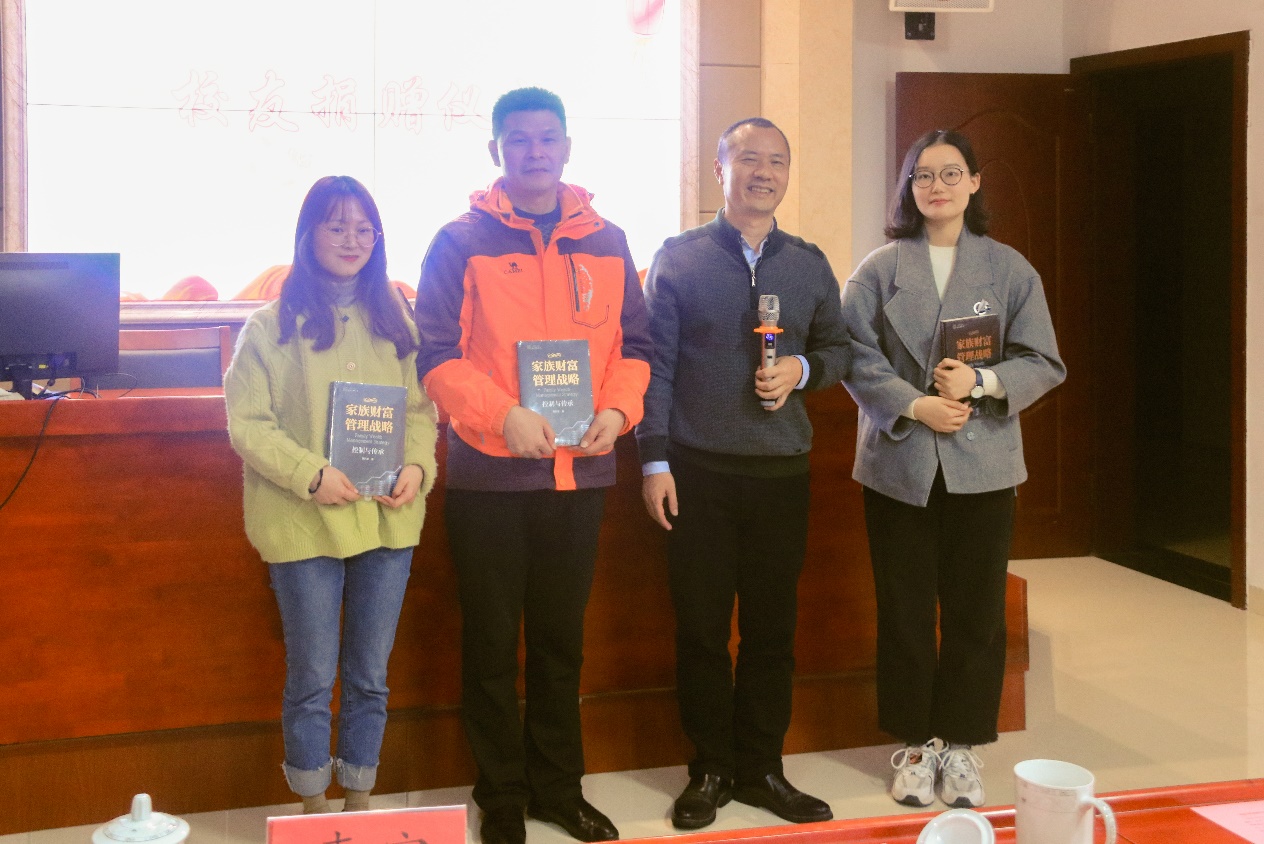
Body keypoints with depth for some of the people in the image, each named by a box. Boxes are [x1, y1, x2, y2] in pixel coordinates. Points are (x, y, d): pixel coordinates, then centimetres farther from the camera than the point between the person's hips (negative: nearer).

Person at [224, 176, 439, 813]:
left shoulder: (394, 321, 10)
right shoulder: (273, 325, -3)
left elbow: (421, 407, 11)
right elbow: (247, 422, -7)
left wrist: (417, 465, -7)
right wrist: (310, 473, -18)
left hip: (387, 518, 4)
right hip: (306, 522, -4)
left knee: (370, 676, 12)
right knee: (312, 678, 5)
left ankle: (358, 802, 26)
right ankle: (313, 808, 20)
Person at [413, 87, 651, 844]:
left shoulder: (607, 242, 8)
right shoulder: (463, 241, -3)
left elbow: (635, 343, 11)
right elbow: (436, 354, -9)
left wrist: (619, 410, -8)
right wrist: (504, 416, -22)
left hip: (580, 471, 4)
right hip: (488, 473, -3)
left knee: (562, 639, 14)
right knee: (493, 644, 6)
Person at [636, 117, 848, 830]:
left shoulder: (809, 264, 10)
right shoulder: (679, 259, 1)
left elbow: (839, 346, 16)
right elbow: (655, 364, -1)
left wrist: (802, 369, -6)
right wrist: (655, 460, -7)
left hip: (782, 472, 3)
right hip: (698, 471, -2)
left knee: (773, 629, 7)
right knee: (702, 629, 4)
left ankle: (762, 769, 20)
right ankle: (712, 770, 17)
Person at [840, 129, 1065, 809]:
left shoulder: (1009, 269, 6)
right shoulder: (880, 268, 4)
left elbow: (1043, 362, 2)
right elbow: (857, 355, -3)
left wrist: (983, 382, -15)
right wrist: (913, 406, -15)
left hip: (982, 465, 1)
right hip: (898, 463, 0)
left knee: (975, 612, 5)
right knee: (905, 611, 6)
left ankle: (960, 742, 18)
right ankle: (915, 740, 19)